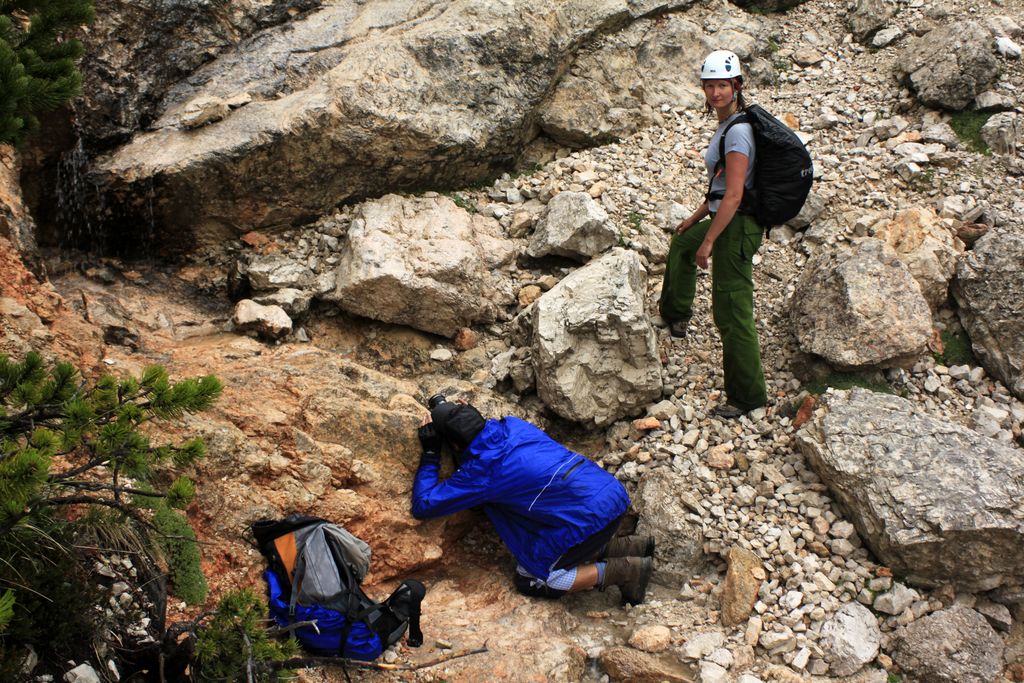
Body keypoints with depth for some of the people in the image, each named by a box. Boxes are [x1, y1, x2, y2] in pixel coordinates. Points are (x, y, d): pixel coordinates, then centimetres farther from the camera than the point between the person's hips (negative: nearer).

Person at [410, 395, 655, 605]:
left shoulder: (479, 471, -8)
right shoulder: (512, 425, 11)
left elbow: (423, 506, -1)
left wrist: (430, 454, 6)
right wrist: (468, 415, 28)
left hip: (591, 516, -8)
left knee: (529, 581, 6)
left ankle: (620, 572, 2)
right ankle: (624, 547, 18)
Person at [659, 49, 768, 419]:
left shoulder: (737, 131, -20)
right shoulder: (728, 126, 11)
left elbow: (733, 195, -25)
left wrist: (708, 241, -22)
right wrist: (696, 217, 23)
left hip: (737, 225, -11)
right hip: (725, 218, 11)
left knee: (731, 313, -5)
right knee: (681, 242, 36)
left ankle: (749, 395, 5)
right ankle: (676, 316, 56)